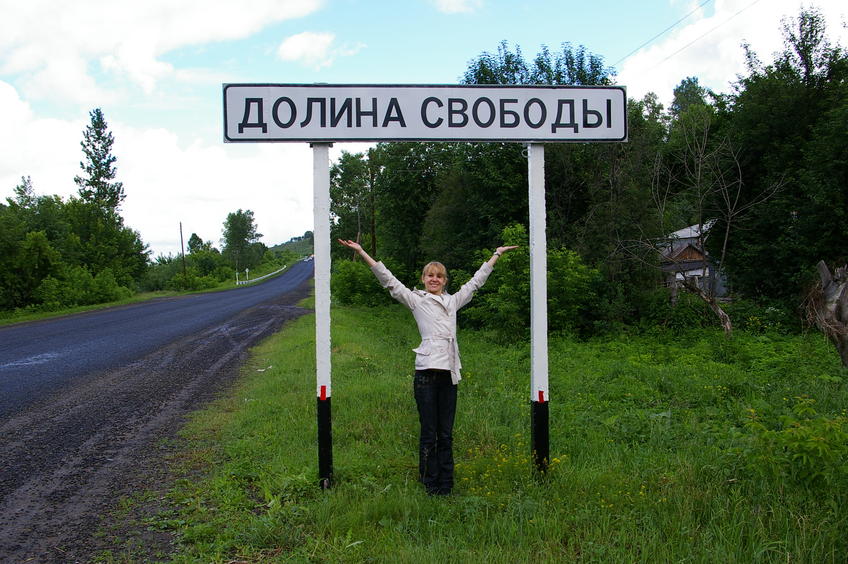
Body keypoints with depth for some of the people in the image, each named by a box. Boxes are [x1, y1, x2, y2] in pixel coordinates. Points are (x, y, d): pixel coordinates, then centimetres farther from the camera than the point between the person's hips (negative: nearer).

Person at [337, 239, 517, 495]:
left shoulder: (453, 301, 20)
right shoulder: (416, 300, 9)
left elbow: (476, 281, 29)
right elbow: (388, 280, 4)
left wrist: (497, 254, 36)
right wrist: (362, 253, -2)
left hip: (449, 373, 4)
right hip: (426, 371, -4)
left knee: (446, 434, 8)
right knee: (429, 433, -1)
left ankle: (446, 486, 15)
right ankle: (431, 485, 9)